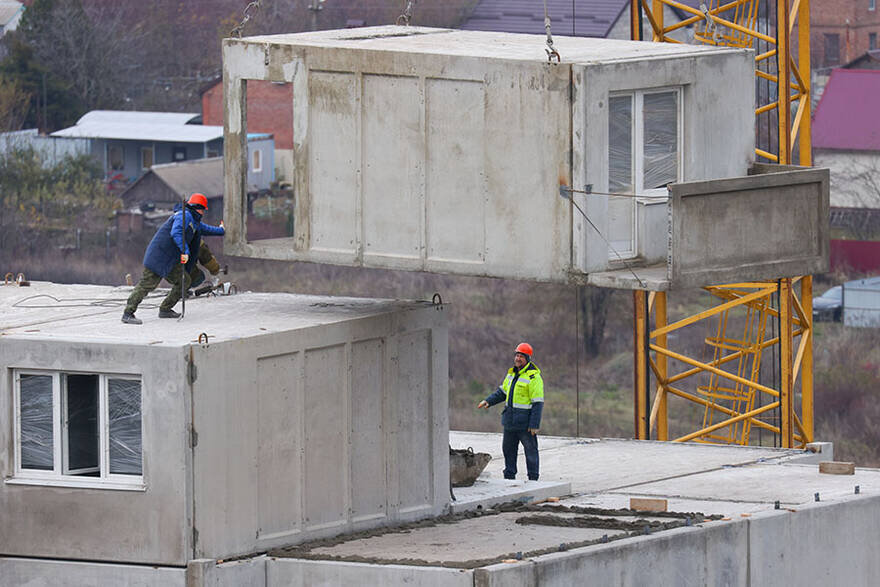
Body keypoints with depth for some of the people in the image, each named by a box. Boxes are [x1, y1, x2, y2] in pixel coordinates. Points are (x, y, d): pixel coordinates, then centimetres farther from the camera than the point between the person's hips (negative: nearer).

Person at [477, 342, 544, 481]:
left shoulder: (533, 377, -14)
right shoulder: (512, 373, 11)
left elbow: (538, 403, -16)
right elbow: (502, 392, 23)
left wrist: (534, 424, -19)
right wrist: (488, 401, 7)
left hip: (525, 422, -8)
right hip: (510, 420, 8)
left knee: (530, 450, 1)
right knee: (508, 449, 13)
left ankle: (533, 478, 8)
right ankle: (509, 477, 23)